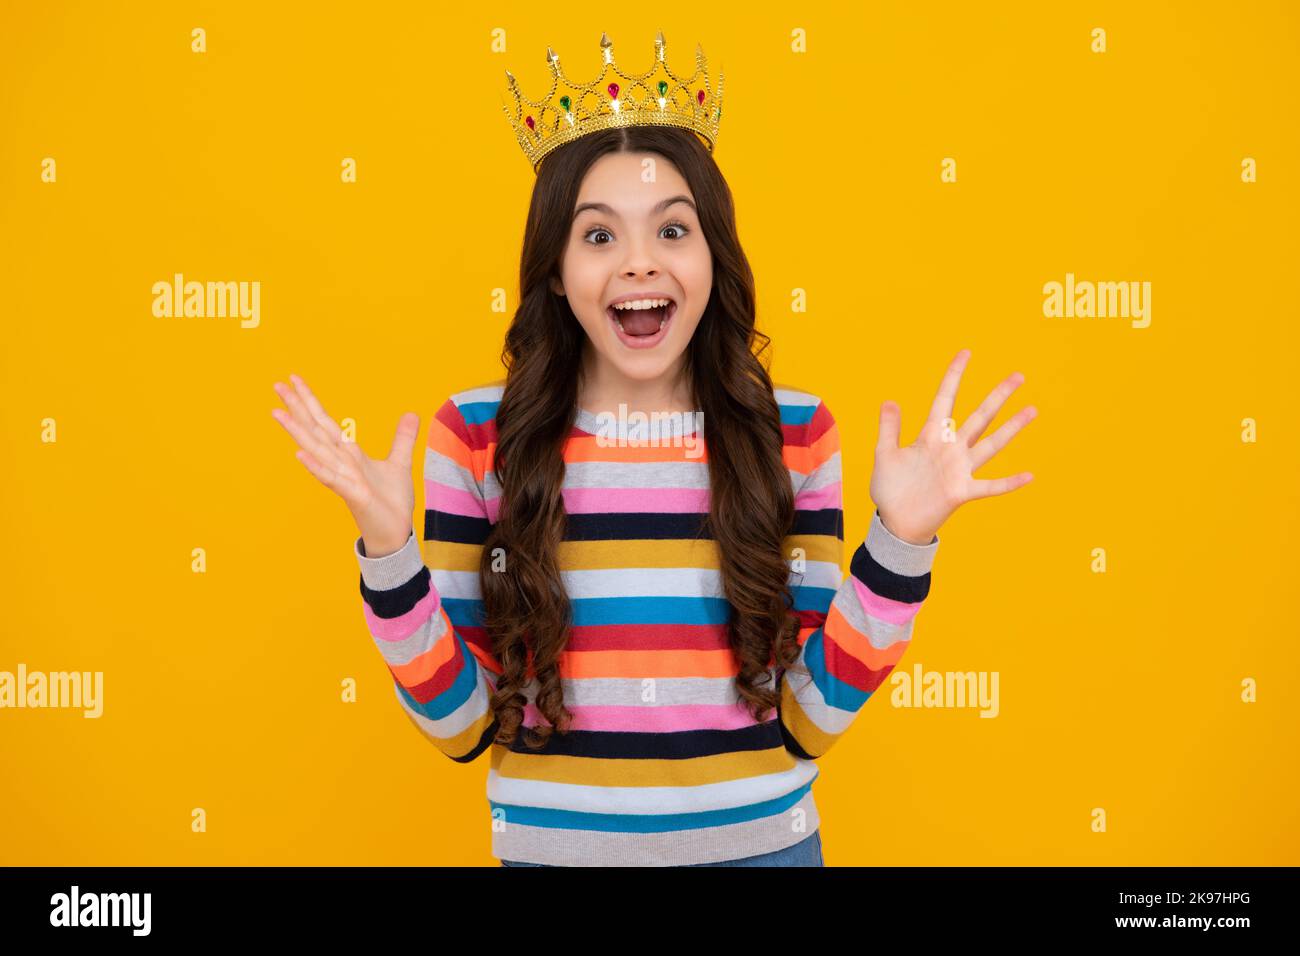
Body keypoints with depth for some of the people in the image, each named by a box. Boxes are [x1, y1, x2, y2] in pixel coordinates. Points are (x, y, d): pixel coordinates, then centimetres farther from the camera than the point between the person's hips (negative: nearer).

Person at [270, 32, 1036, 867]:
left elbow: (810, 722, -6)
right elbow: (461, 724, -5)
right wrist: (388, 550, -18)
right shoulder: (479, 433, -8)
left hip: (759, 842, 1)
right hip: (552, 845, 0)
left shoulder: (794, 432, -6)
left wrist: (900, 541, -17)